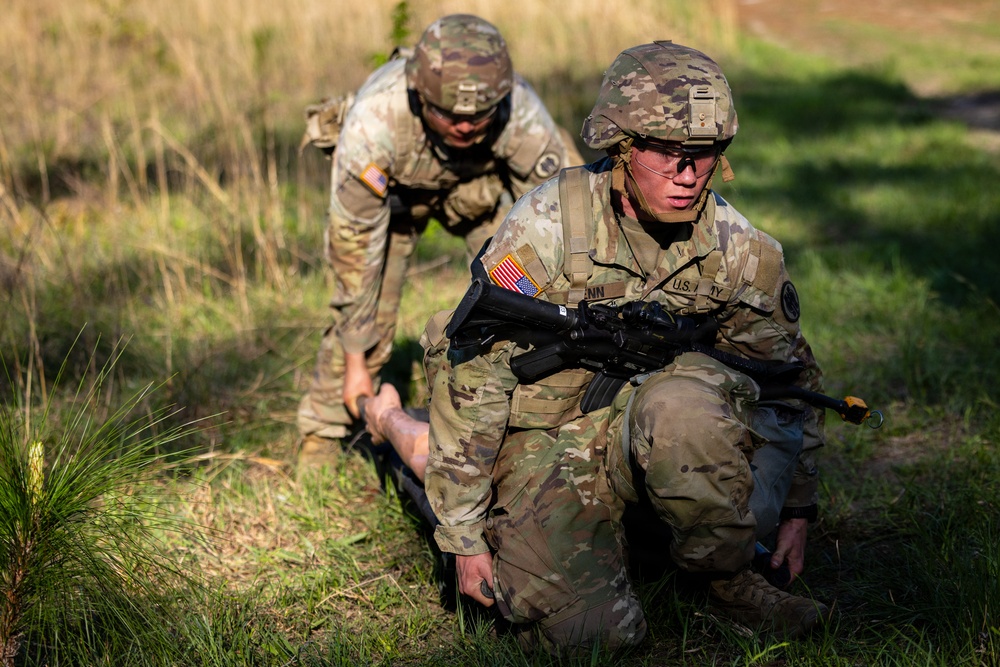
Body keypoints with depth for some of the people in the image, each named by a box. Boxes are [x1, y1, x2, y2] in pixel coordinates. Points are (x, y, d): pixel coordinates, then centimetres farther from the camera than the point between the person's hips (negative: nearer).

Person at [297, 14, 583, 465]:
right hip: (391, 190, -1)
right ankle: (320, 437, 12)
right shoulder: (373, 123, -42)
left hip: (481, 183, 1)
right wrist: (356, 361, -23)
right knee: (367, 315, -8)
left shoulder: (523, 116, -40)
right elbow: (355, 241, -30)